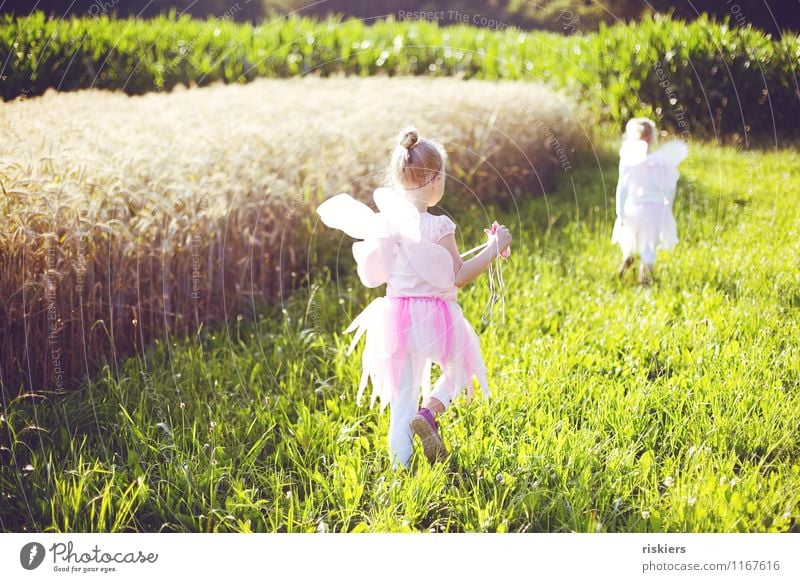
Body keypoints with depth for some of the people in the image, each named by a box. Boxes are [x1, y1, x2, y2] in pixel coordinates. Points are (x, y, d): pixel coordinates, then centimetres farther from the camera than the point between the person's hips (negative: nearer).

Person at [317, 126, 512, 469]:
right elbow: (457, 278, -11)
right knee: (459, 370, 25)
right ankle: (429, 413, -2)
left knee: (401, 404, 11)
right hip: (436, 316, -4)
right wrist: (493, 249, -1)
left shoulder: (386, 220, -1)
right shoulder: (438, 227, -15)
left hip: (394, 317, 4)